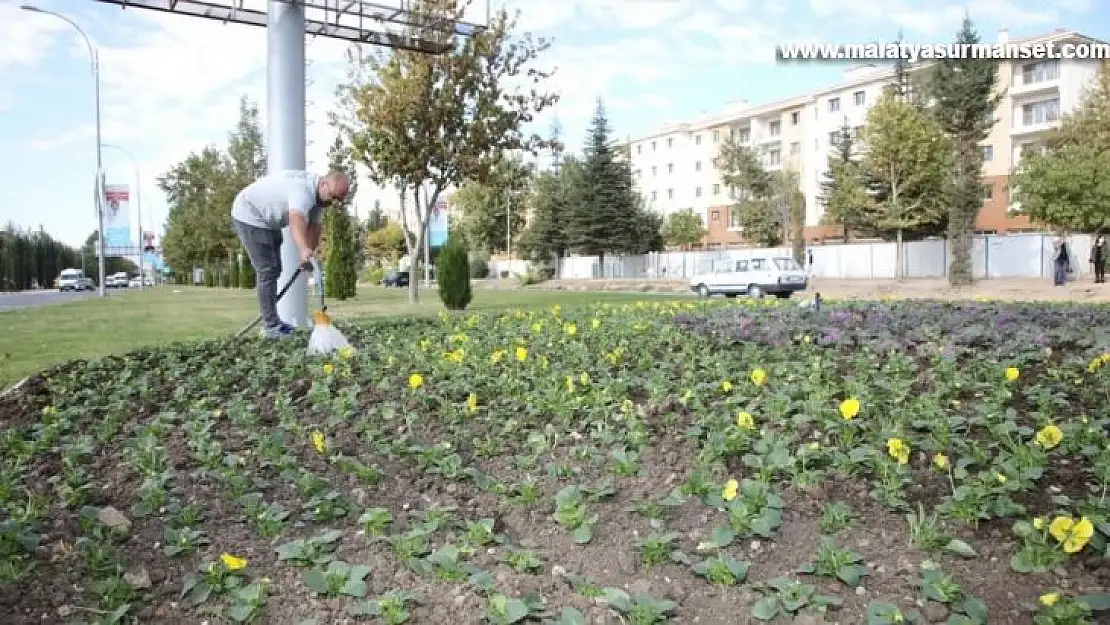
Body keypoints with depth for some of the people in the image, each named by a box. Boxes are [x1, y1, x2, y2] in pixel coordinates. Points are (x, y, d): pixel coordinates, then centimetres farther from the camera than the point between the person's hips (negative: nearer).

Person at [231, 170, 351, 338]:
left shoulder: (318, 194, -5)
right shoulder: (303, 189, -35)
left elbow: (313, 227, -2)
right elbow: (296, 221, -54)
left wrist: (309, 255, -8)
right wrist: (304, 250, -70)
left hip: (269, 219, 10)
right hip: (250, 215, -10)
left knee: (274, 270, 17)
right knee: (267, 271, -13)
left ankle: (271, 319, 29)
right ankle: (271, 326, -8)